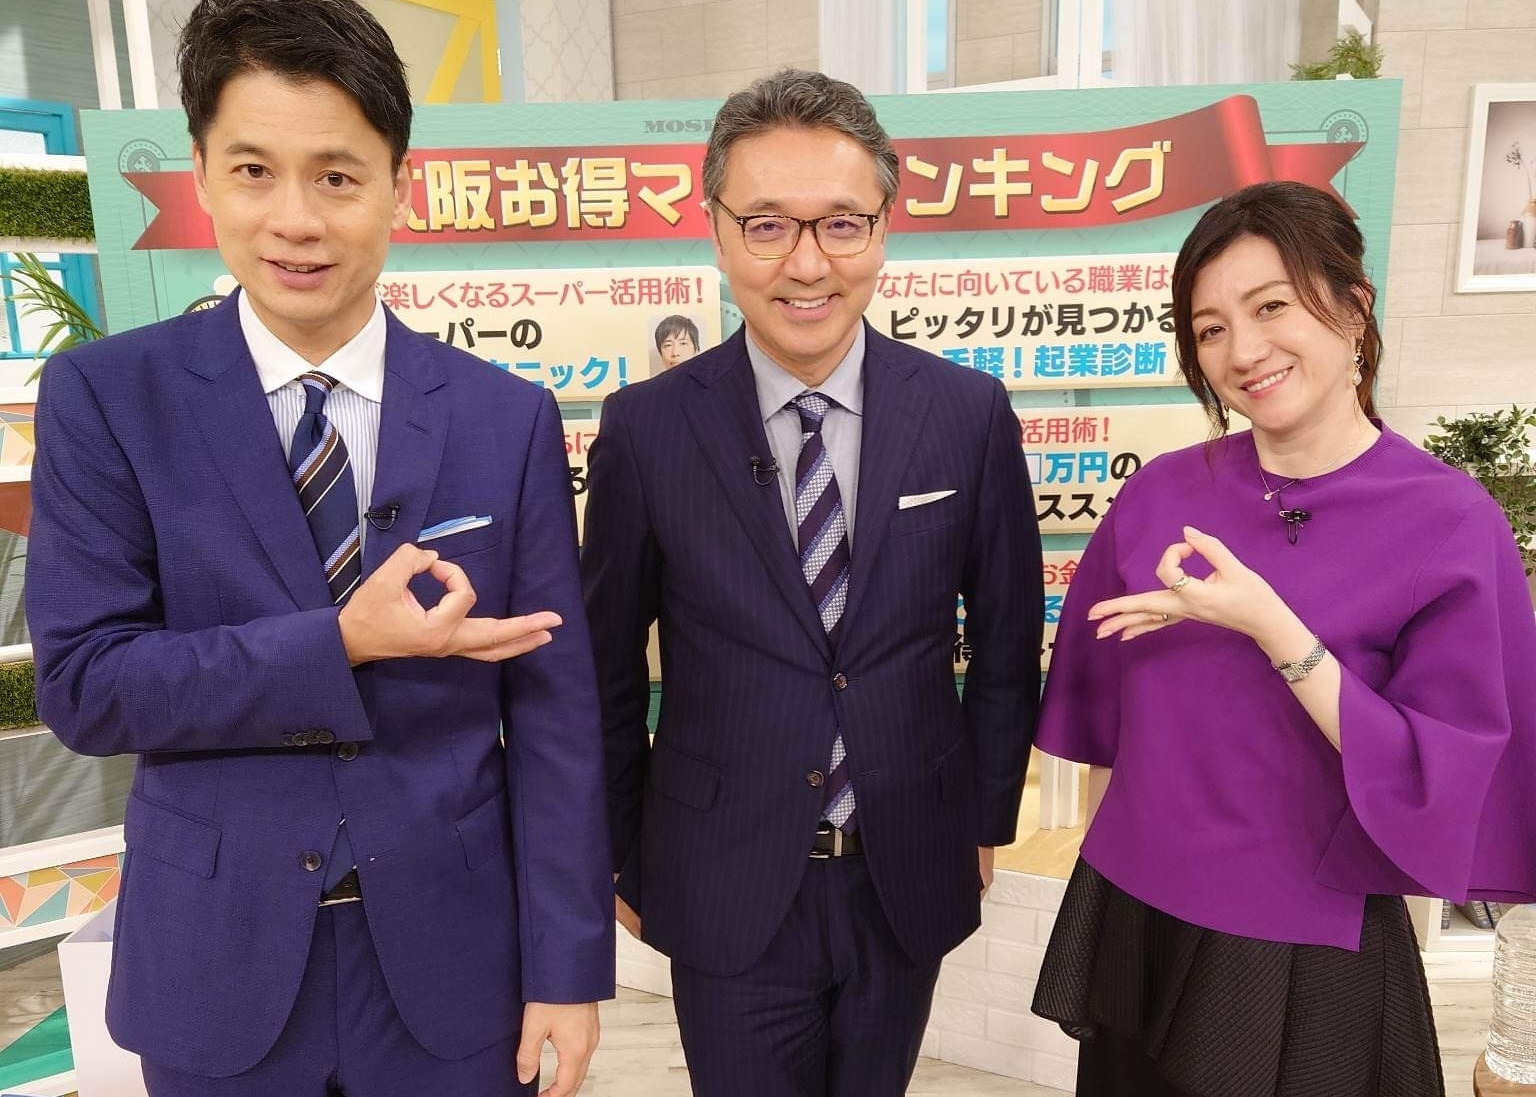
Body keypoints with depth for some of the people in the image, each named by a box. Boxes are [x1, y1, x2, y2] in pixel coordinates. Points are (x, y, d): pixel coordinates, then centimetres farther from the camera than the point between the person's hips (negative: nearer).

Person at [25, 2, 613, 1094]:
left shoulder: (510, 419, -7)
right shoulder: (105, 398, -7)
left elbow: (553, 708, -6)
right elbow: (81, 682, -10)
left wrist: (567, 964, -5)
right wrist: (342, 645, -23)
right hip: (219, 963, 1)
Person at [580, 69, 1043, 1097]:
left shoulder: (970, 413, -9)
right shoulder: (646, 428, -12)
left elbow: (1007, 639, 3)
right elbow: (609, 667, -2)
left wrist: (987, 814, 8)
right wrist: (624, 857, 4)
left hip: (909, 876, 2)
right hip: (727, 889, -1)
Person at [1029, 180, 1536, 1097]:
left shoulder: (1451, 525, -13)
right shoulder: (1160, 495, -4)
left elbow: (1436, 781, -15)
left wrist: (1269, 627, -26)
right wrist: (1110, 856, 11)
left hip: (1308, 963, -3)